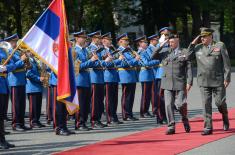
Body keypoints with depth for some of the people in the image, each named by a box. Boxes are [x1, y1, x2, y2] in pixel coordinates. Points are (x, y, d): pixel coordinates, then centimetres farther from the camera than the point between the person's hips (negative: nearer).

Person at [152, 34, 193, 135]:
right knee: (169, 105, -1)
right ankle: (171, 127, 4)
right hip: (167, 83, 3)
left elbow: (189, 68, 2)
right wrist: (160, 46, -3)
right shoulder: (164, 51, 11)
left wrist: (189, 82, -6)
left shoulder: (184, 52, 4)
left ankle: (185, 119, 23)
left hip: (180, 83, -3)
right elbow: (153, 57, 3)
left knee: (180, 104, -7)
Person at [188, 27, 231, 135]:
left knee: (219, 102, 1)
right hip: (204, 82, 2)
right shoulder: (198, 48, 9)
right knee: (206, 104, -1)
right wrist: (193, 44, 2)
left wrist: (227, 78, -6)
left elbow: (226, 63, 0)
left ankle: (225, 119, 31)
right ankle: (208, 128, 2)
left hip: (218, 81, -2)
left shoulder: (220, 46, 1)